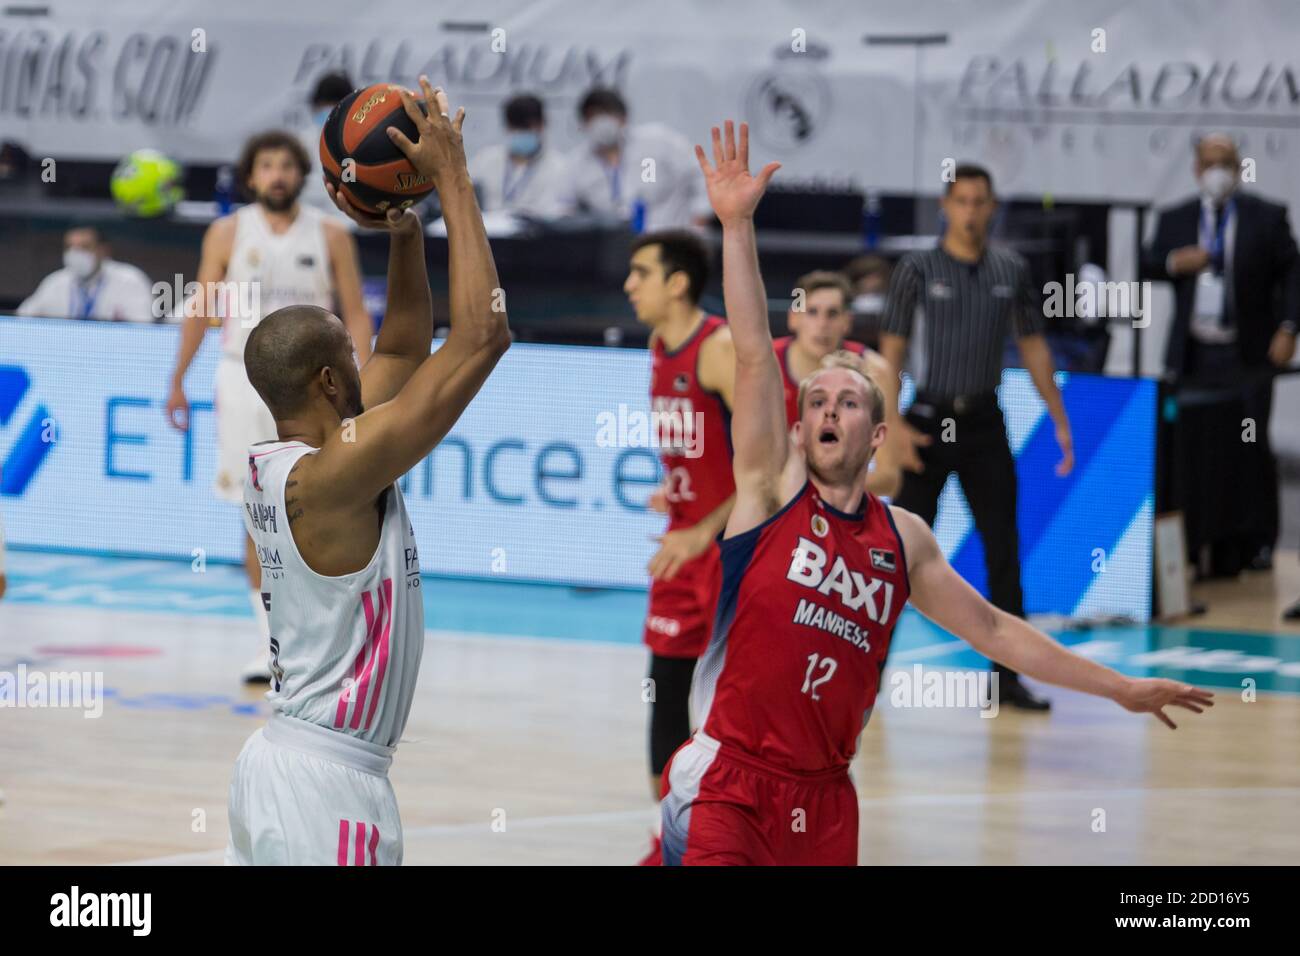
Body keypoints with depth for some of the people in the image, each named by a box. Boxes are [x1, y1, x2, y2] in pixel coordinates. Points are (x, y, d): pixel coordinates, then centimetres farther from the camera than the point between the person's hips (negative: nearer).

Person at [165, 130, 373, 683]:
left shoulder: (330, 236, 1)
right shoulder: (228, 233, 2)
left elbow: (355, 315, 2)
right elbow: (202, 307, 9)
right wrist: (178, 381, 9)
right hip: (245, 377, 1)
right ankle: (271, 643, 7)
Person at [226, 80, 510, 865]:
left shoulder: (274, 467, 8)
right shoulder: (334, 475, -18)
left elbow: (403, 350, 22)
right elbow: (484, 335, -21)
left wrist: (405, 230, 11)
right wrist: (451, 177, -14)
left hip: (279, 763, 10)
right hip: (333, 780, -10)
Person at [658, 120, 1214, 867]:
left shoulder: (904, 539, 14)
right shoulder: (774, 488, 2)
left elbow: (994, 630, 22)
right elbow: (756, 357, -8)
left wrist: (1123, 689, 23)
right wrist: (738, 225, -17)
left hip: (825, 798, 5)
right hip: (729, 784, -5)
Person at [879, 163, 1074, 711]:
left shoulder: (1011, 271, 6)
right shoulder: (918, 270, -4)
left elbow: (1033, 347, 12)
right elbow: (891, 348, -5)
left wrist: (1059, 420, 8)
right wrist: (895, 424, -16)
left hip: (984, 422, 3)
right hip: (930, 420, -3)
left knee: (1003, 550, 2)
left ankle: (1007, 676, 8)